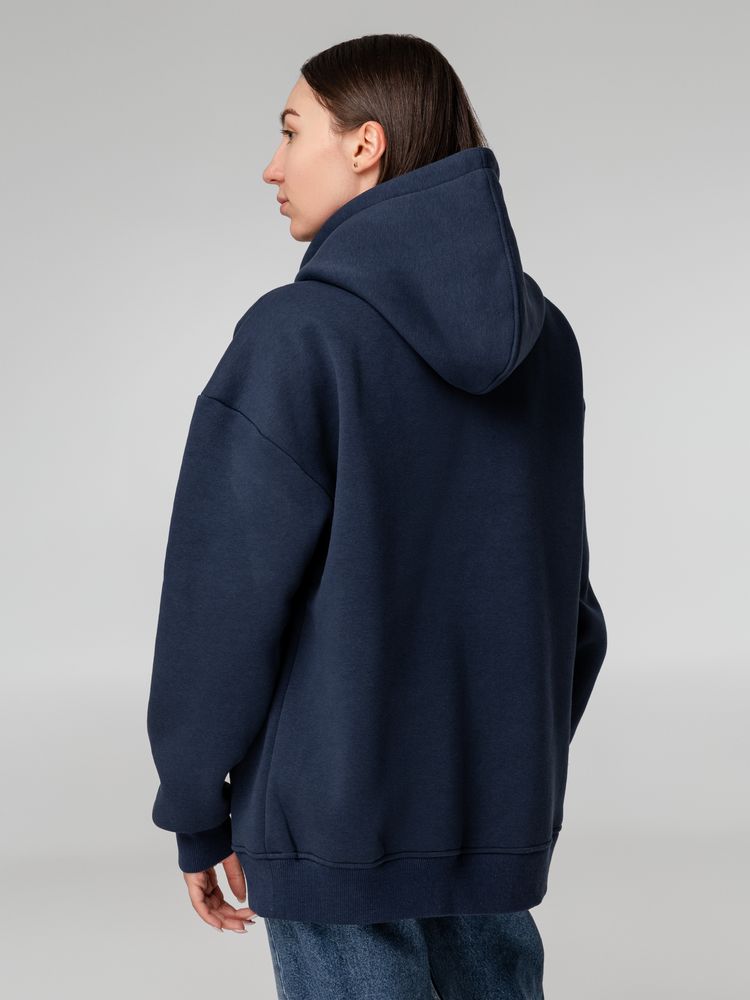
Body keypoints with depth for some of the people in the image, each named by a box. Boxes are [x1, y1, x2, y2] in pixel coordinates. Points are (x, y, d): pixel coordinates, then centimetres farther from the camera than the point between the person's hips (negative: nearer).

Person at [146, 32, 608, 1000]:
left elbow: (223, 601, -13)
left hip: (336, 819, -5)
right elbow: (566, 587, 9)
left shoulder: (296, 338, -15)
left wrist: (195, 814, -2)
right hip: (504, 814, 6)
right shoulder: (540, 339, 3)